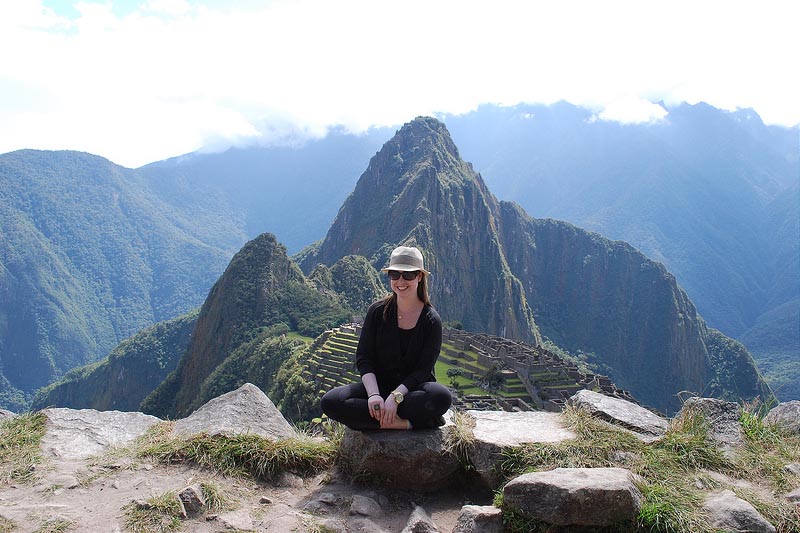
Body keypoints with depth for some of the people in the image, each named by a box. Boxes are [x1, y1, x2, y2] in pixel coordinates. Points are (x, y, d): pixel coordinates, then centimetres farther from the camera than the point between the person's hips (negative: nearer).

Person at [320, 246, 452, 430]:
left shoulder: (431, 320, -5)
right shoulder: (377, 311, 0)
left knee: (442, 397, -36)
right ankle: (406, 423, -25)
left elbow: (423, 370, -10)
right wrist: (373, 394, -22)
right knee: (330, 401, -25)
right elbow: (363, 358, -4)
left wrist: (395, 396, -26)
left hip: (413, 388, -2)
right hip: (379, 385, 2)